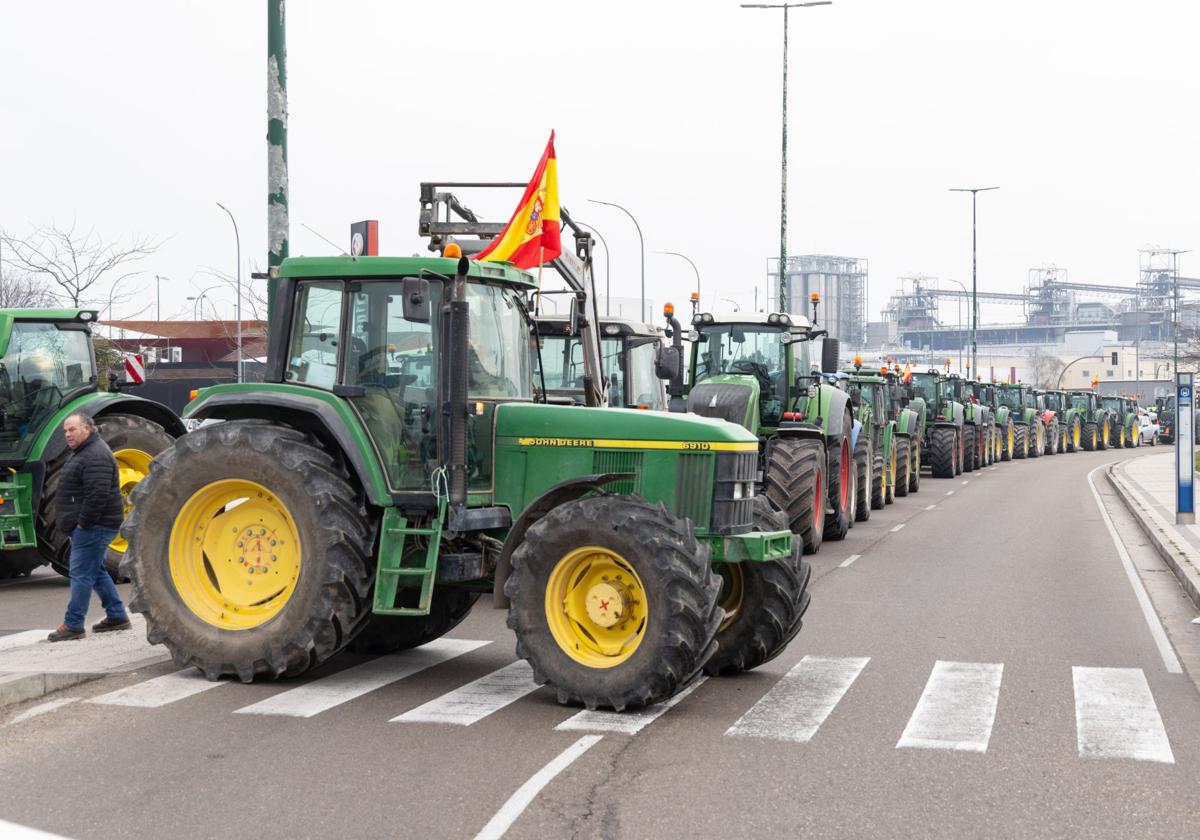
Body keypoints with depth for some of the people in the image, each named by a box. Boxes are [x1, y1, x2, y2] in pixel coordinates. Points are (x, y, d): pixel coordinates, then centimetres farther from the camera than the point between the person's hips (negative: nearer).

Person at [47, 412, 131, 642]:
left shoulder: (96, 456, -18)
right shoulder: (83, 452, 17)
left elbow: (98, 494, -27)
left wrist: (84, 523, -21)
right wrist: (79, 523, 19)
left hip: (93, 526, -11)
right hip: (87, 525, 11)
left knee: (82, 573, -7)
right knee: (95, 571, 16)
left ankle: (73, 625, -3)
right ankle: (117, 616, 23)